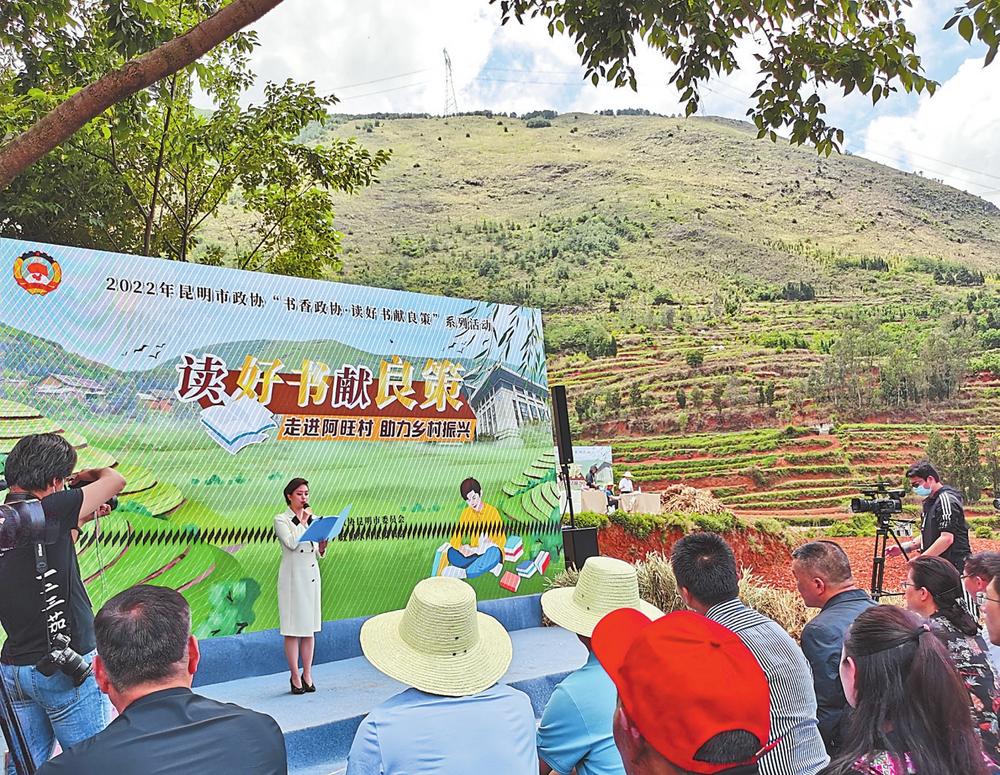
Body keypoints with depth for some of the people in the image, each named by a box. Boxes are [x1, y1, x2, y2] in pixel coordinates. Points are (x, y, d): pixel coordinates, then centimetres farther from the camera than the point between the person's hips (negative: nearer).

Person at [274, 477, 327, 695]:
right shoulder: (281, 520, -3)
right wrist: (303, 521, -12)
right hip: (292, 576, -5)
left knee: (310, 628, 8)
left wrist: (322, 547, -9)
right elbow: (291, 543, -18)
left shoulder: (312, 518, 12)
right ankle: (295, 677, 8)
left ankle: (307, 675, 16)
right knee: (292, 629, -1)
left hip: (311, 575, 5)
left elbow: (319, 552, 12)